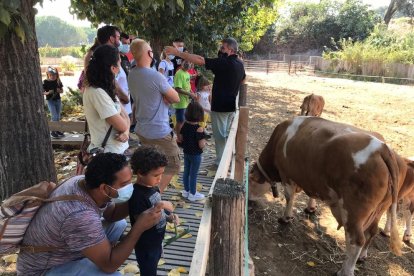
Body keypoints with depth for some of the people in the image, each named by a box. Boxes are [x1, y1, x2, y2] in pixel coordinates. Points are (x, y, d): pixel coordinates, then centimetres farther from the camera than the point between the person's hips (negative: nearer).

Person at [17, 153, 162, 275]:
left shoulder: (84, 181, -14)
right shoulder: (81, 216, -39)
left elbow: (111, 214, 5)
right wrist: (139, 227, -28)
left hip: (60, 248, 8)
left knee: (118, 225, 8)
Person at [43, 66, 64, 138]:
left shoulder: (58, 81, 1)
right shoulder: (45, 82, -8)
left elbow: (62, 91, 9)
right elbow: (42, 92, -5)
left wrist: (59, 90, -13)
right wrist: (48, 92, -24)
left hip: (58, 100, 4)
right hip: (50, 100, -4)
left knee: (58, 117, 10)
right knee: (55, 116, -11)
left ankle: (57, 130, 23)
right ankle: (52, 131, 0)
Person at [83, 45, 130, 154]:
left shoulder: (107, 89, 6)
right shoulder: (97, 92, -23)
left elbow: (125, 116, 4)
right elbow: (122, 125, -22)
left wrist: (126, 131, -14)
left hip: (119, 148, 9)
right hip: (108, 153, -8)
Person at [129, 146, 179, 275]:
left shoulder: (153, 187, -3)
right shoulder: (137, 195, -30)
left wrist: (169, 216, -5)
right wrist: (160, 206, -32)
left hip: (156, 241, 8)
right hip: (145, 245, -8)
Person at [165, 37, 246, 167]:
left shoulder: (223, 62, -21)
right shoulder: (239, 64, 5)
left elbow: (199, 60, -27)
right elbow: (243, 79, 26)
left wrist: (176, 52, -25)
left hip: (220, 106, -9)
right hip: (231, 105, 9)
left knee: (220, 135, 3)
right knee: (227, 134, 19)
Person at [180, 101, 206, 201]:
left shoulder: (184, 125, -5)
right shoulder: (199, 128, -24)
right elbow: (201, 145, -24)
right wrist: (204, 140, -6)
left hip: (186, 153, 6)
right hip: (195, 155, -6)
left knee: (186, 172, 18)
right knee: (193, 174, 7)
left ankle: (186, 191, 33)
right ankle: (193, 194, 20)